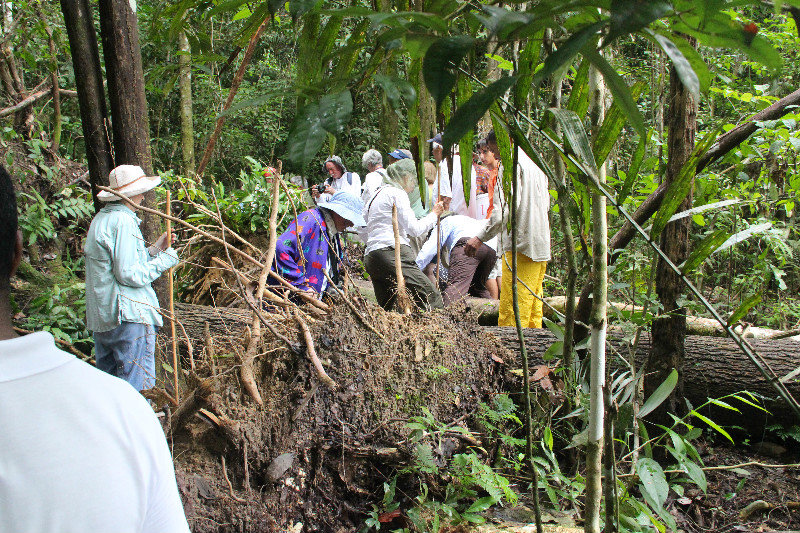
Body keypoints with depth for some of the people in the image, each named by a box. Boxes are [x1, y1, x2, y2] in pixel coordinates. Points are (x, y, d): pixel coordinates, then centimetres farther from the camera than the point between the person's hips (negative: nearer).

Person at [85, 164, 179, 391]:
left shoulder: (101, 218, 16)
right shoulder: (122, 221, -14)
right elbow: (130, 274, -18)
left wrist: (154, 250, 15)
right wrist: (166, 258, -8)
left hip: (101, 318, 10)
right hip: (129, 317, -10)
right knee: (138, 389, -4)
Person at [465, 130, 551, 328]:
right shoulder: (535, 163, 22)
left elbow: (509, 205, -19)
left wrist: (481, 237, -20)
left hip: (521, 244, -10)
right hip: (541, 245, 10)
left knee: (510, 313, -10)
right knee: (533, 312, 12)